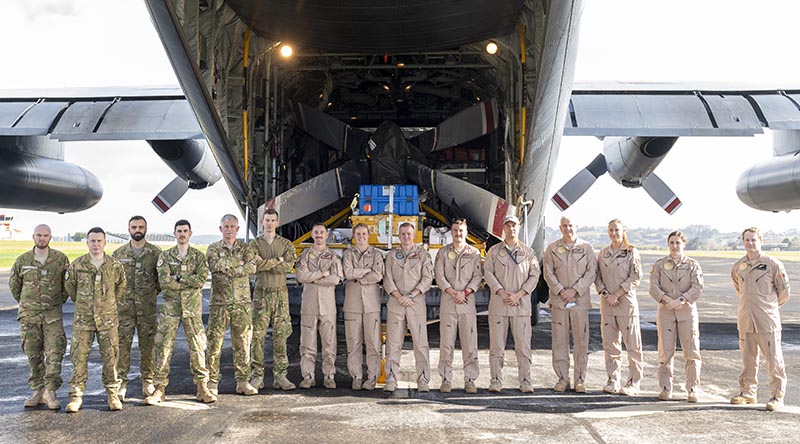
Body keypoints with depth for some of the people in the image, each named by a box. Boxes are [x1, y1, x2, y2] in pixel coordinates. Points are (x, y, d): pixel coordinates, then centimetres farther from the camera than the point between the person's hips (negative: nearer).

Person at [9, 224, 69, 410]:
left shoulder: (61, 259, 0)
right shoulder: (23, 260, 3)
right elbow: (13, 284, 16)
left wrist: (60, 300, 8)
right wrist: (25, 303, 14)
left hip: (53, 313, -2)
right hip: (29, 314, 2)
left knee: (55, 353, -8)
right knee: (33, 354, 7)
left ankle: (50, 391, -2)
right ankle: (38, 391, 16)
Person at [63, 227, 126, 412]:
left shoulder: (115, 265, 1)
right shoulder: (77, 265, 0)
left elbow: (121, 286, 16)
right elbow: (69, 286, 14)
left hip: (108, 318, 0)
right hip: (83, 319, 0)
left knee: (110, 357, 3)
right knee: (79, 357, 0)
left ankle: (113, 394, 13)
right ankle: (76, 395, 10)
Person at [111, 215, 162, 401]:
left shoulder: (156, 253, 3)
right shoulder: (118, 254, 6)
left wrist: (154, 292, 1)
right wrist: (118, 295, 2)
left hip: (148, 307, 0)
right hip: (124, 307, 0)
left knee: (148, 345, 5)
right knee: (122, 345, -1)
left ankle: (148, 382, 17)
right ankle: (121, 383, 7)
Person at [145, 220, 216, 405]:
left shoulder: (198, 256, 5)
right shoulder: (165, 256, 4)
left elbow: (202, 279, -11)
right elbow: (164, 282, -10)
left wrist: (178, 278, -12)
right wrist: (190, 282, -10)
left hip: (192, 307, 0)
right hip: (170, 307, 0)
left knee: (197, 347, 3)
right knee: (164, 347, -1)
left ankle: (202, 388, 11)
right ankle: (160, 388, 6)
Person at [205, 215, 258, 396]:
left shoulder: (246, 248, 10)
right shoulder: (213, 248, 8)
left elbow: (252, 267, -8)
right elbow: (216, 265, -13)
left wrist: (228, 269, -12)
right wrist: (239, 262, -8)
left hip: (242, 302, 1)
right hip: (219, 302, -1)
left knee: (243, 344, 4)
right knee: (214, 343, 0)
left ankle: (243, 382, 12)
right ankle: (212, 382, 9)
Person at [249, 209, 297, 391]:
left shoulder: (286, 244, 9)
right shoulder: (254, 244, 7)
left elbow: (288, 266, -9)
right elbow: (254, 266, -12)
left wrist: (264, 263, -11)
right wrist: (278, 260, -11)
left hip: (281, 293, 1)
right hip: (261, 293, -1)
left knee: (281, 335, 1)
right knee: (257, 336, -3)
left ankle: (280, 376, 6)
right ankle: (257, 376, 3)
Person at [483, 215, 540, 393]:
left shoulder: (528, 252, 11)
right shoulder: (494, 250, 11)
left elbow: (535, 275, 5)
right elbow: (488, 272, 2)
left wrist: (518, 294, -7)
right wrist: (501, 292, -11)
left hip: (521, 303, 0)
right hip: (498, 303, 0)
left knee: (523, 344, -2)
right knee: (496, 345, 0)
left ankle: (526, 381, 4)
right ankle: (496, 381, 6)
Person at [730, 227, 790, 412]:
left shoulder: (773, 264, -5)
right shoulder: (738, 267, 9)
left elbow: (784, 292, 3)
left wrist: (770, 307, 13)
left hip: (767, 320, -5)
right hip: (745, 320, 5)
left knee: (773, 359, -2)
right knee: (747, 358, 12)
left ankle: (777, 396, 5)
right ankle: (747, 392, 23)